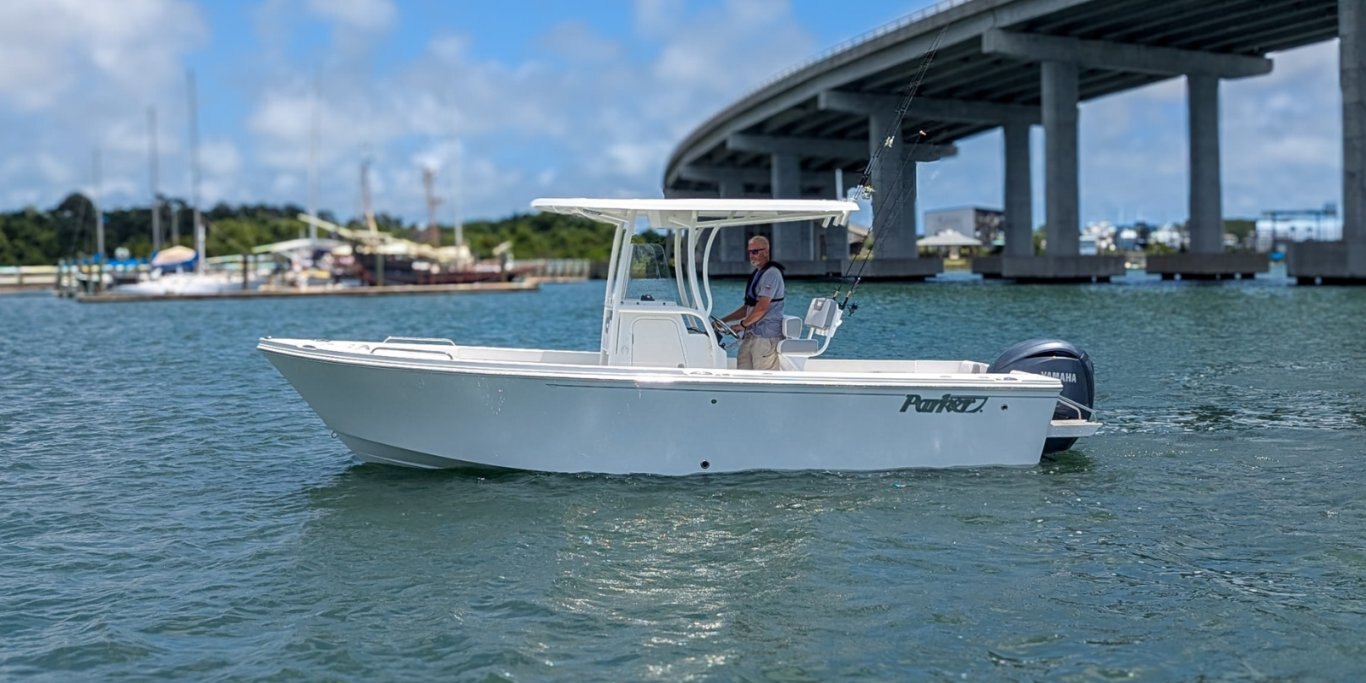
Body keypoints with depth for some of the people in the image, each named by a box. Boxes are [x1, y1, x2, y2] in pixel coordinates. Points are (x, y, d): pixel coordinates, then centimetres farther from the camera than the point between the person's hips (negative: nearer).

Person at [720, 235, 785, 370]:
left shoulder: (771, 273, -11)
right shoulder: (757, 274, 20)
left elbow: (762, 307, -20)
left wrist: (742, 324, -12)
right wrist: (723, 320, 16)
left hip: (766, 337, -10)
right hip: (751, 334, 10)